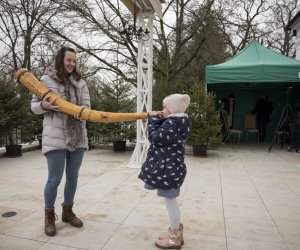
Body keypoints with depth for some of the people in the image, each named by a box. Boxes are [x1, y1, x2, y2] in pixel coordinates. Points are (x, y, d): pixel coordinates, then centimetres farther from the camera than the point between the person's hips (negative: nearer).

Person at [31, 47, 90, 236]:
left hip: (78, 136, 4)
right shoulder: (46, 80, 1)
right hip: (56, 137, -4)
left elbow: (86, 107, 2)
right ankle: (49, 216, 23)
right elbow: (34, 106, 4)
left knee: (73, 177, 12)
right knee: (54, 178, 0)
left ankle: (68, 211, 31)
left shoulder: (80, 82, 9)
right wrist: (45, 105, -18)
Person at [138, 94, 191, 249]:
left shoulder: (172, 122, -20)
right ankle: (176, 233, 36)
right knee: (171, 202, 20)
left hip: (168, 169, -11)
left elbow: (154, 137, -20)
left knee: (170, 202, 3)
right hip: (169, 168, 11)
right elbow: (162, 136, 17)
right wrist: (158, 120, 6)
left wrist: (153, 119, -8)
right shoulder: (176, 121, 12)